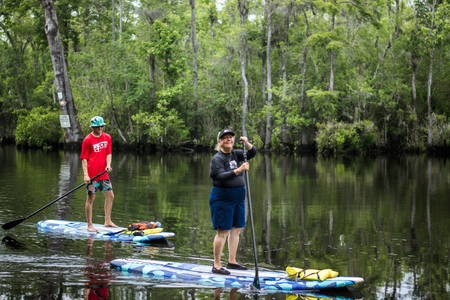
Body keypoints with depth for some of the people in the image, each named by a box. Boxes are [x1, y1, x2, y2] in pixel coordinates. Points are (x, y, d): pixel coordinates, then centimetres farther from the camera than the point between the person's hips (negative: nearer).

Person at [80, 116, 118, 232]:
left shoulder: (107, 137, 9)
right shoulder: (87, 140, -7)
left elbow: (108, 153, 8)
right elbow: (84, 159, -7)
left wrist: (108, 165, -12)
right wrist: (85, 174, -16)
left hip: (103, 173, 6)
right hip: (92, 174, -6)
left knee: (110, 196, 9)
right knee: (91, 198, -1)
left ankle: (107, 221, 21)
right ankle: (90, 225, 7)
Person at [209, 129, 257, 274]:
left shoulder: (235, 154, 11)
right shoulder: (217, 158, -11)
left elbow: (252, 153, 7)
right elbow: (221, 176, -25)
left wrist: (246, 143, -13)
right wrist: (238, 170, -37)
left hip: (238, 197, 8)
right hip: (222, 198, -8)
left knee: (236, 229, 11)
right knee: (223, 231, -9)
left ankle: (231, 261, 20)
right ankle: (216, 265, -5)